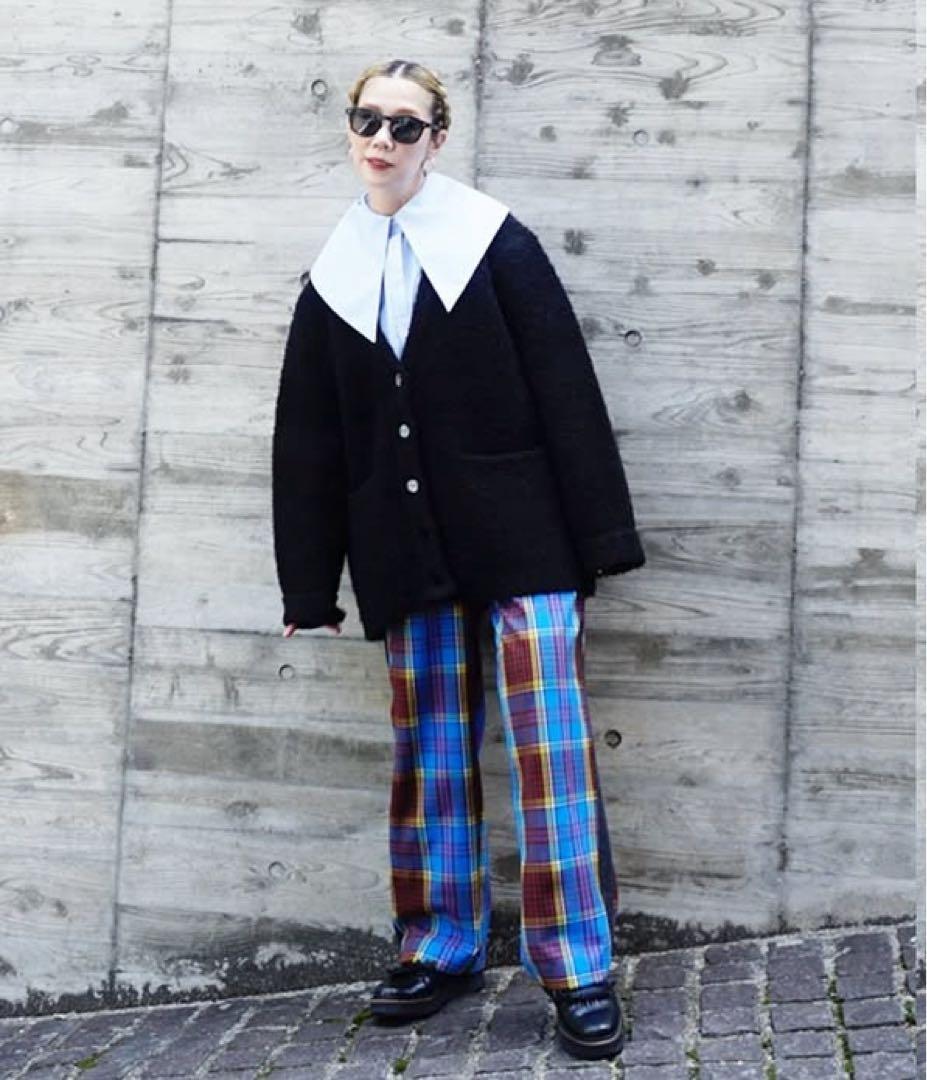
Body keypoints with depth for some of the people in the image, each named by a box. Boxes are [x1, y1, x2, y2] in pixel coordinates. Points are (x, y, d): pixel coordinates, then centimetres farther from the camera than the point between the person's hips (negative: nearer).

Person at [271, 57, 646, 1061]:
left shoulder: (496, 242, 0)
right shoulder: (335, 274, 10)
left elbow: (566, 390, -3)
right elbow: (308, 438, 12)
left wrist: (599, 535, -8)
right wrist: (310, 583, 11)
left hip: (521, 537, -4)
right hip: (410, 554, 4)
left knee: (550, 749, -6)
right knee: (428, 753, 9)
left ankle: (578, 969, 2)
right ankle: (442, 949, 22)